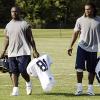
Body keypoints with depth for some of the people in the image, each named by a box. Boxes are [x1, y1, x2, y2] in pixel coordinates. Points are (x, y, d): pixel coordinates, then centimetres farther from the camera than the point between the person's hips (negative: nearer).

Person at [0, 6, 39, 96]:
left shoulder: (25, 24, 1)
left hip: (23, 52, -4)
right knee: (14, 72, 2)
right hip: (12, 53, 4)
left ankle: (28, 83, 20)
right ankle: (15, 90, 6)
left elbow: (30, 38, 0)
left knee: (23, 71, -8)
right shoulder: (8, 25, 14)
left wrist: (34, 51, -6)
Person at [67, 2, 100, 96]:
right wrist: (70, 46, -2)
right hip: (82, 47, 0)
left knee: (92, 70, 7)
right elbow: (75, 33, 3)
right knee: (79, 67, -8)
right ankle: (79, 88, 2)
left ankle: (90, 88, 19)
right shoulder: (80, 20, -1)